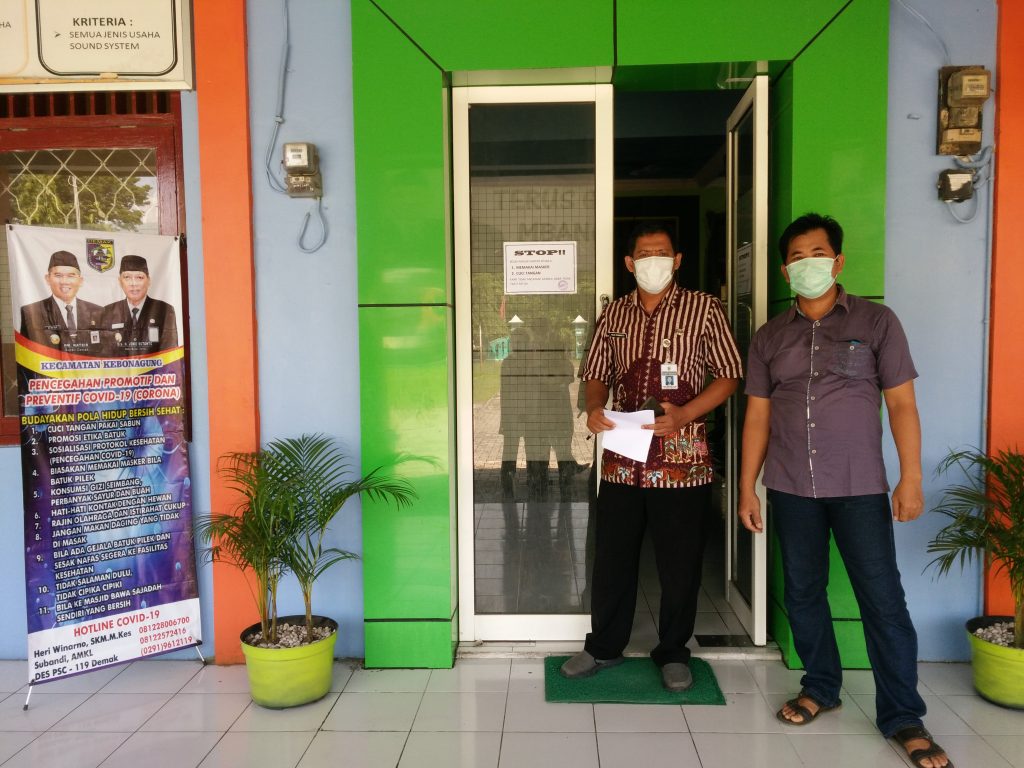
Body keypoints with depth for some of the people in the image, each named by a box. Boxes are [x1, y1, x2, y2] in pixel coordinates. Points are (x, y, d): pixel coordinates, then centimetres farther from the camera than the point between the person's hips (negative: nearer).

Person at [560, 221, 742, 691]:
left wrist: (684, 414, -16)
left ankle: (672, 653, 29)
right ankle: (604, 646, 31)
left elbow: (728, 375, -1)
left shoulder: (703, 309, -1)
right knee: (611, 558, 12)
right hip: (622, 459, 3)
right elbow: (597, 374, 15)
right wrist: (594, 407, -7)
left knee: (679, 565, 8)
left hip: (682, 461, -3)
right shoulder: (614, 314, 10)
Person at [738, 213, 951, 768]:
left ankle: (903, 718, 15)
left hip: (860, 488, -2)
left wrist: (911, 478, -7)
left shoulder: (876, 322, 0)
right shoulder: (770, 337, 7)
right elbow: (758, 417, 7)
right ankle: (821, 687, 31)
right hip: (791, 489, 3)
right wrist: (746, 488, 4)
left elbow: (901, 403, -1)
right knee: (802, 594, 12)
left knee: (883, 601, 0)